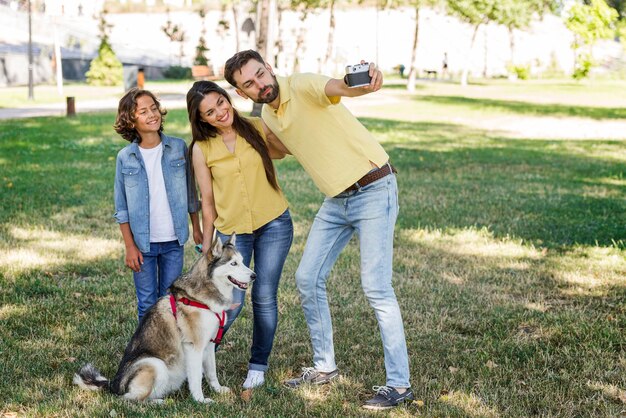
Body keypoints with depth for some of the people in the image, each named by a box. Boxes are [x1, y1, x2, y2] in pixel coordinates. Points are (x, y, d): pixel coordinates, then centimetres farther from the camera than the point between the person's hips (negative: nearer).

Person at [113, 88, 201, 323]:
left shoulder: (178, 148, -3)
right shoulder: (125, 158, -5)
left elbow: (190, 191, 6)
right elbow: (121, 208, 0)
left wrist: (196, 229, 6)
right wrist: (129, 246, -3)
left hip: (174, 241, 1)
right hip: (143, 243, -1)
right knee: (147, 305, 8)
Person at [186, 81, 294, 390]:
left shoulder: (258, 128, -2)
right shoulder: (201, 149, -5)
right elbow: (208, 201, 3)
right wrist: (206, 244, 6)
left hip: (274, 224, 1)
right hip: (231, 231, -1)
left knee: (264, 298, 3)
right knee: (232, 301, -7)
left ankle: (258, 365, 21)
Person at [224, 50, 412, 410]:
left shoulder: (303, 87, -17)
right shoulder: (268, 117, 8)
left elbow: (339, 87, -40)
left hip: (373, 189, -8)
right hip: (336, 200, 9)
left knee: (376, 287, -10)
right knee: (308, 279, 10)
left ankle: (399, 384, -1)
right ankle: (325, 367, 26)